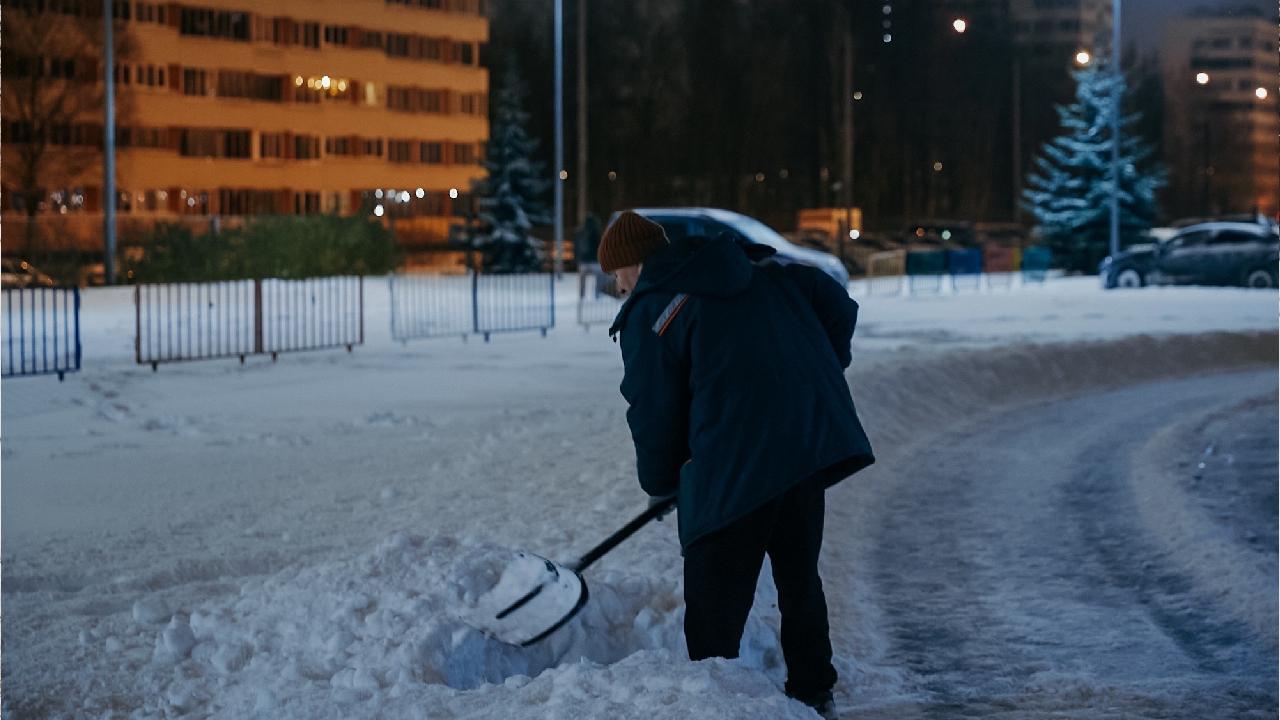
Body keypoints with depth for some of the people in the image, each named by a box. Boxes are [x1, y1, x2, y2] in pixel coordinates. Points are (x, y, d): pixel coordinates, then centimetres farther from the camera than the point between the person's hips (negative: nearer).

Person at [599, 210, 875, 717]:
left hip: (734, 469, -7)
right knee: (800, 579, 22)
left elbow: (654, 413, -3)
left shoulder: (649, 313, -3)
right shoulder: (760, 267, 14)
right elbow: (838, 305, 13)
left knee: (714, 606, 1)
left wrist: (660, 481, 14)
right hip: (815, 442, 7)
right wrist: (816, 376, 24)